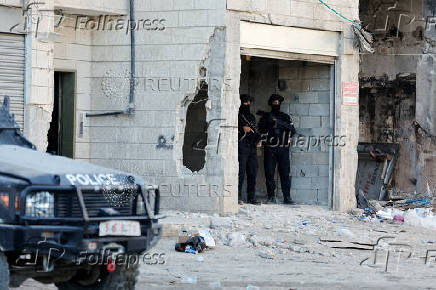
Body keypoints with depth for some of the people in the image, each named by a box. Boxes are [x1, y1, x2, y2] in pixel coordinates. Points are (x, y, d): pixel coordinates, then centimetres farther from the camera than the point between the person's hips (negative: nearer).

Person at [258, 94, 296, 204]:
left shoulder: (286, 117, 14)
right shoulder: (266, 117, 12)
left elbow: (292, 130, 1)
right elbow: (261, 130, -1)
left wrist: (280, 123, -10)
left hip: (283, 149, 0)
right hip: (269, 149, 0)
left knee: (285, 173, -4)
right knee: (269, 173, -3)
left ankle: (287, 197, -3)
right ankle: (271, 196, 4)